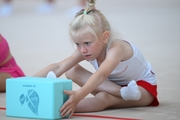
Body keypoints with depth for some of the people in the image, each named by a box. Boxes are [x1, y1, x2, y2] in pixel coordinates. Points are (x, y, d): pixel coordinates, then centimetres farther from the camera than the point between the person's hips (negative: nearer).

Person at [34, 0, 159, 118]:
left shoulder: (116, 48, -34)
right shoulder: (86, 50, -15)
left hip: (143, 86, -6)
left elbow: (101, 75, -53)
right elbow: (58, 67, -24)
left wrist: (79, 95, -68)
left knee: (103, 98, -39)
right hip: (113, 85, 6)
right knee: (71, 71, -17)